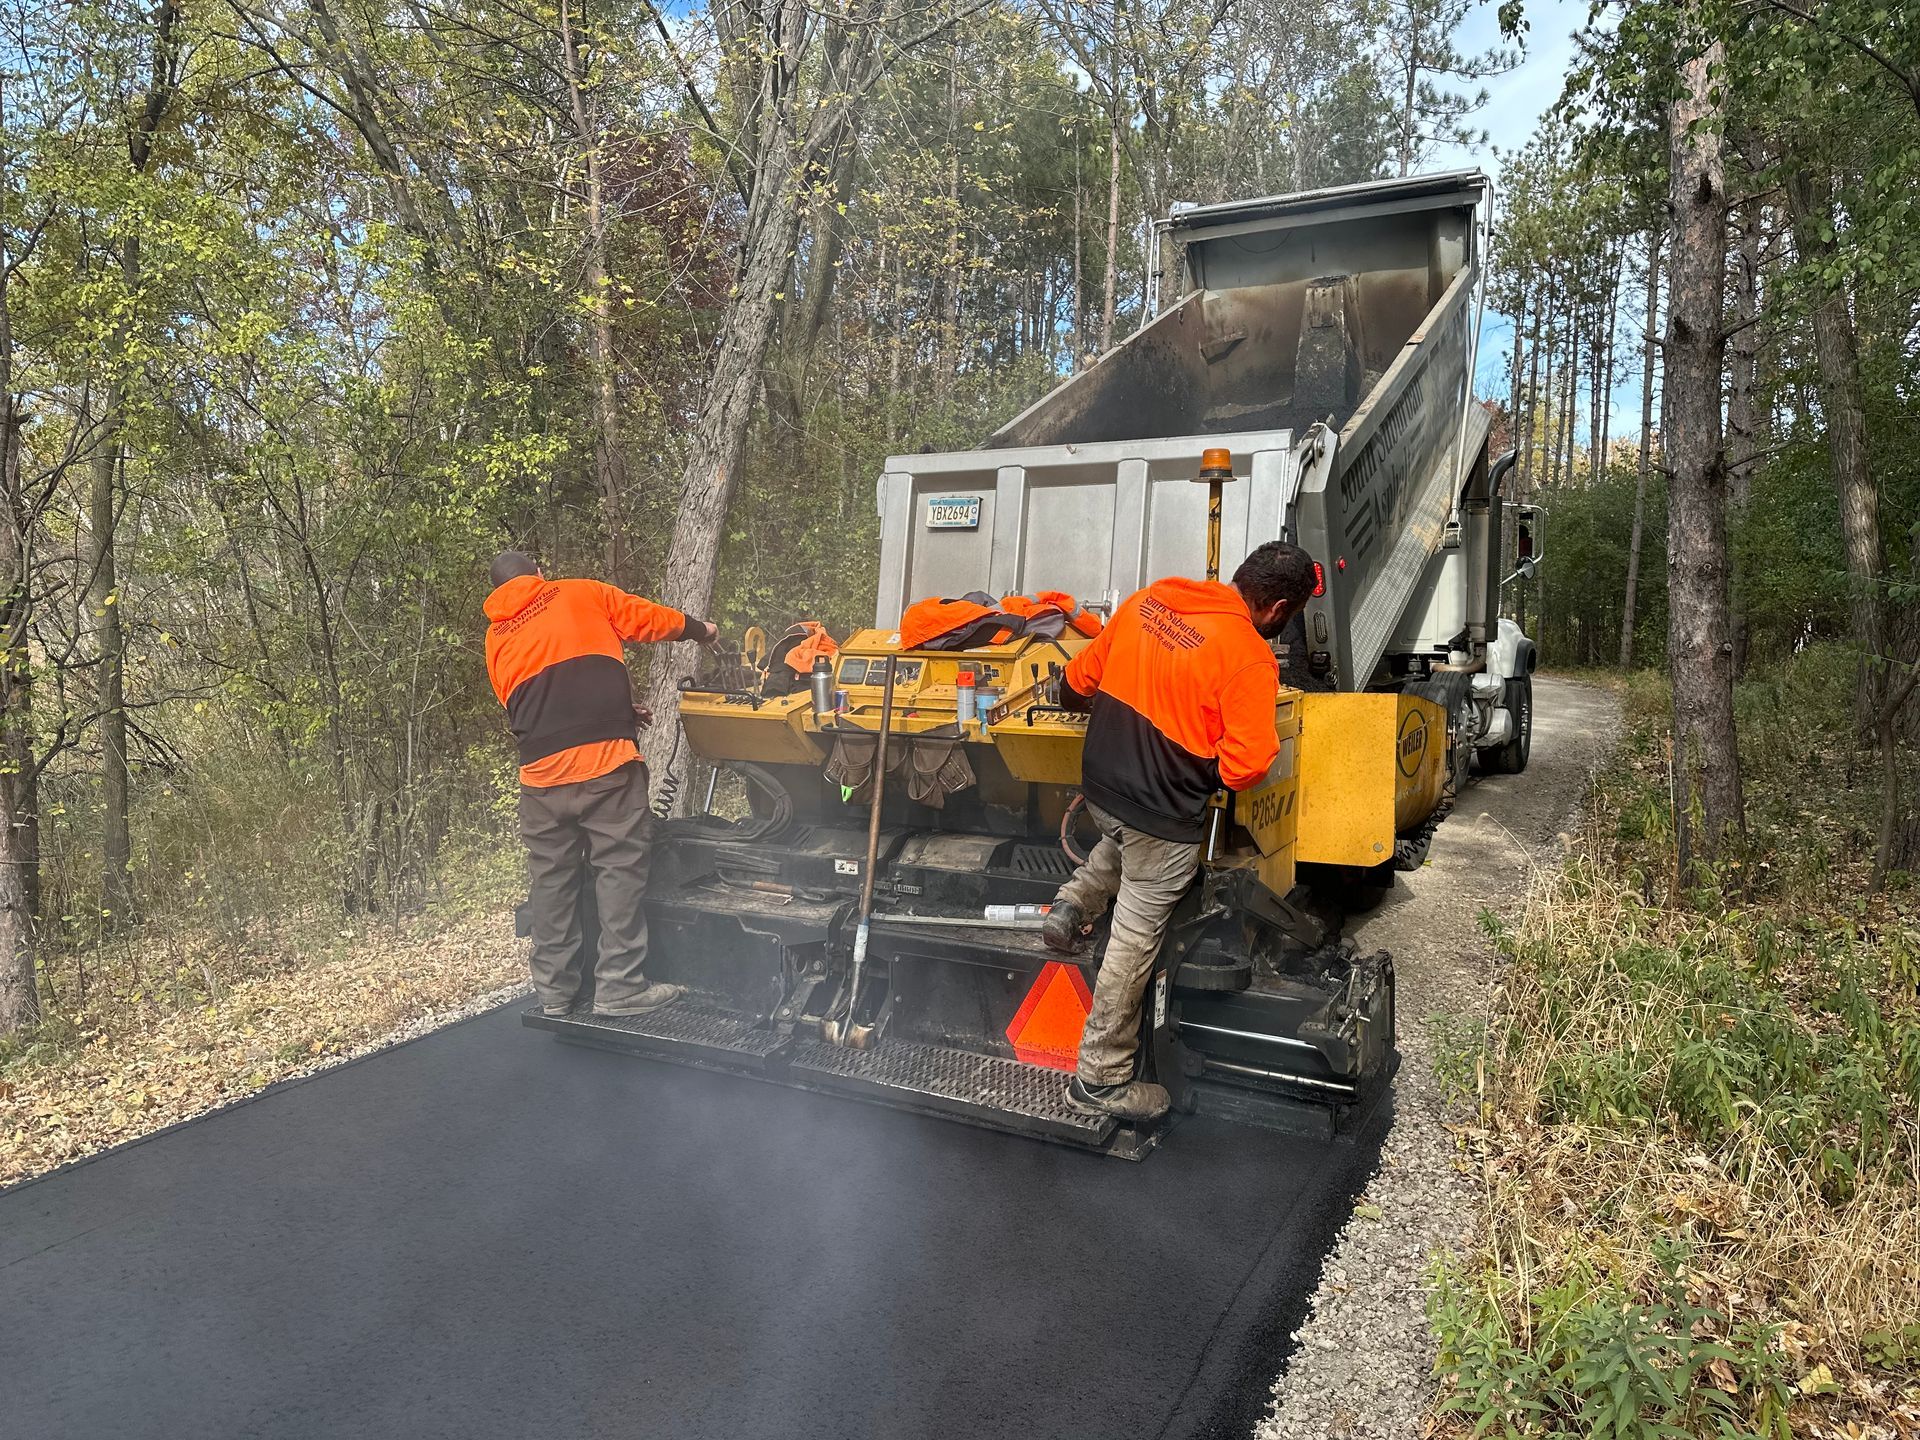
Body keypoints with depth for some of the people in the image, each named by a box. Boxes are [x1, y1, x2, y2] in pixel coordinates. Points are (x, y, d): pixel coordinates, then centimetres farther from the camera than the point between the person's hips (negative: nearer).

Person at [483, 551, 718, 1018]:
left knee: (550, 878, 12)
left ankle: (554, 991, 20)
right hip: (606, 761, -4)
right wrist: (699, 629, 33)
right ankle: (619, 986, 2)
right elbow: (650, 620, 13)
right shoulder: (581, 594, 9)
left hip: (541, 771, 4)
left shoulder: (496, 638, 19)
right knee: (619, 870, 2)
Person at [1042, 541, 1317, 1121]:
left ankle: (1076, 901, 24)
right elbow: (1246, 767, -23)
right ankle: (1100, 1078, 19)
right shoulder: (1250, 659, -19)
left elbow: (1080, 678, 8)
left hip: (1100, 785, 6)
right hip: (1162, 814, -6)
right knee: (1135, 942, 7)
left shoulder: (1149, 599, -1)